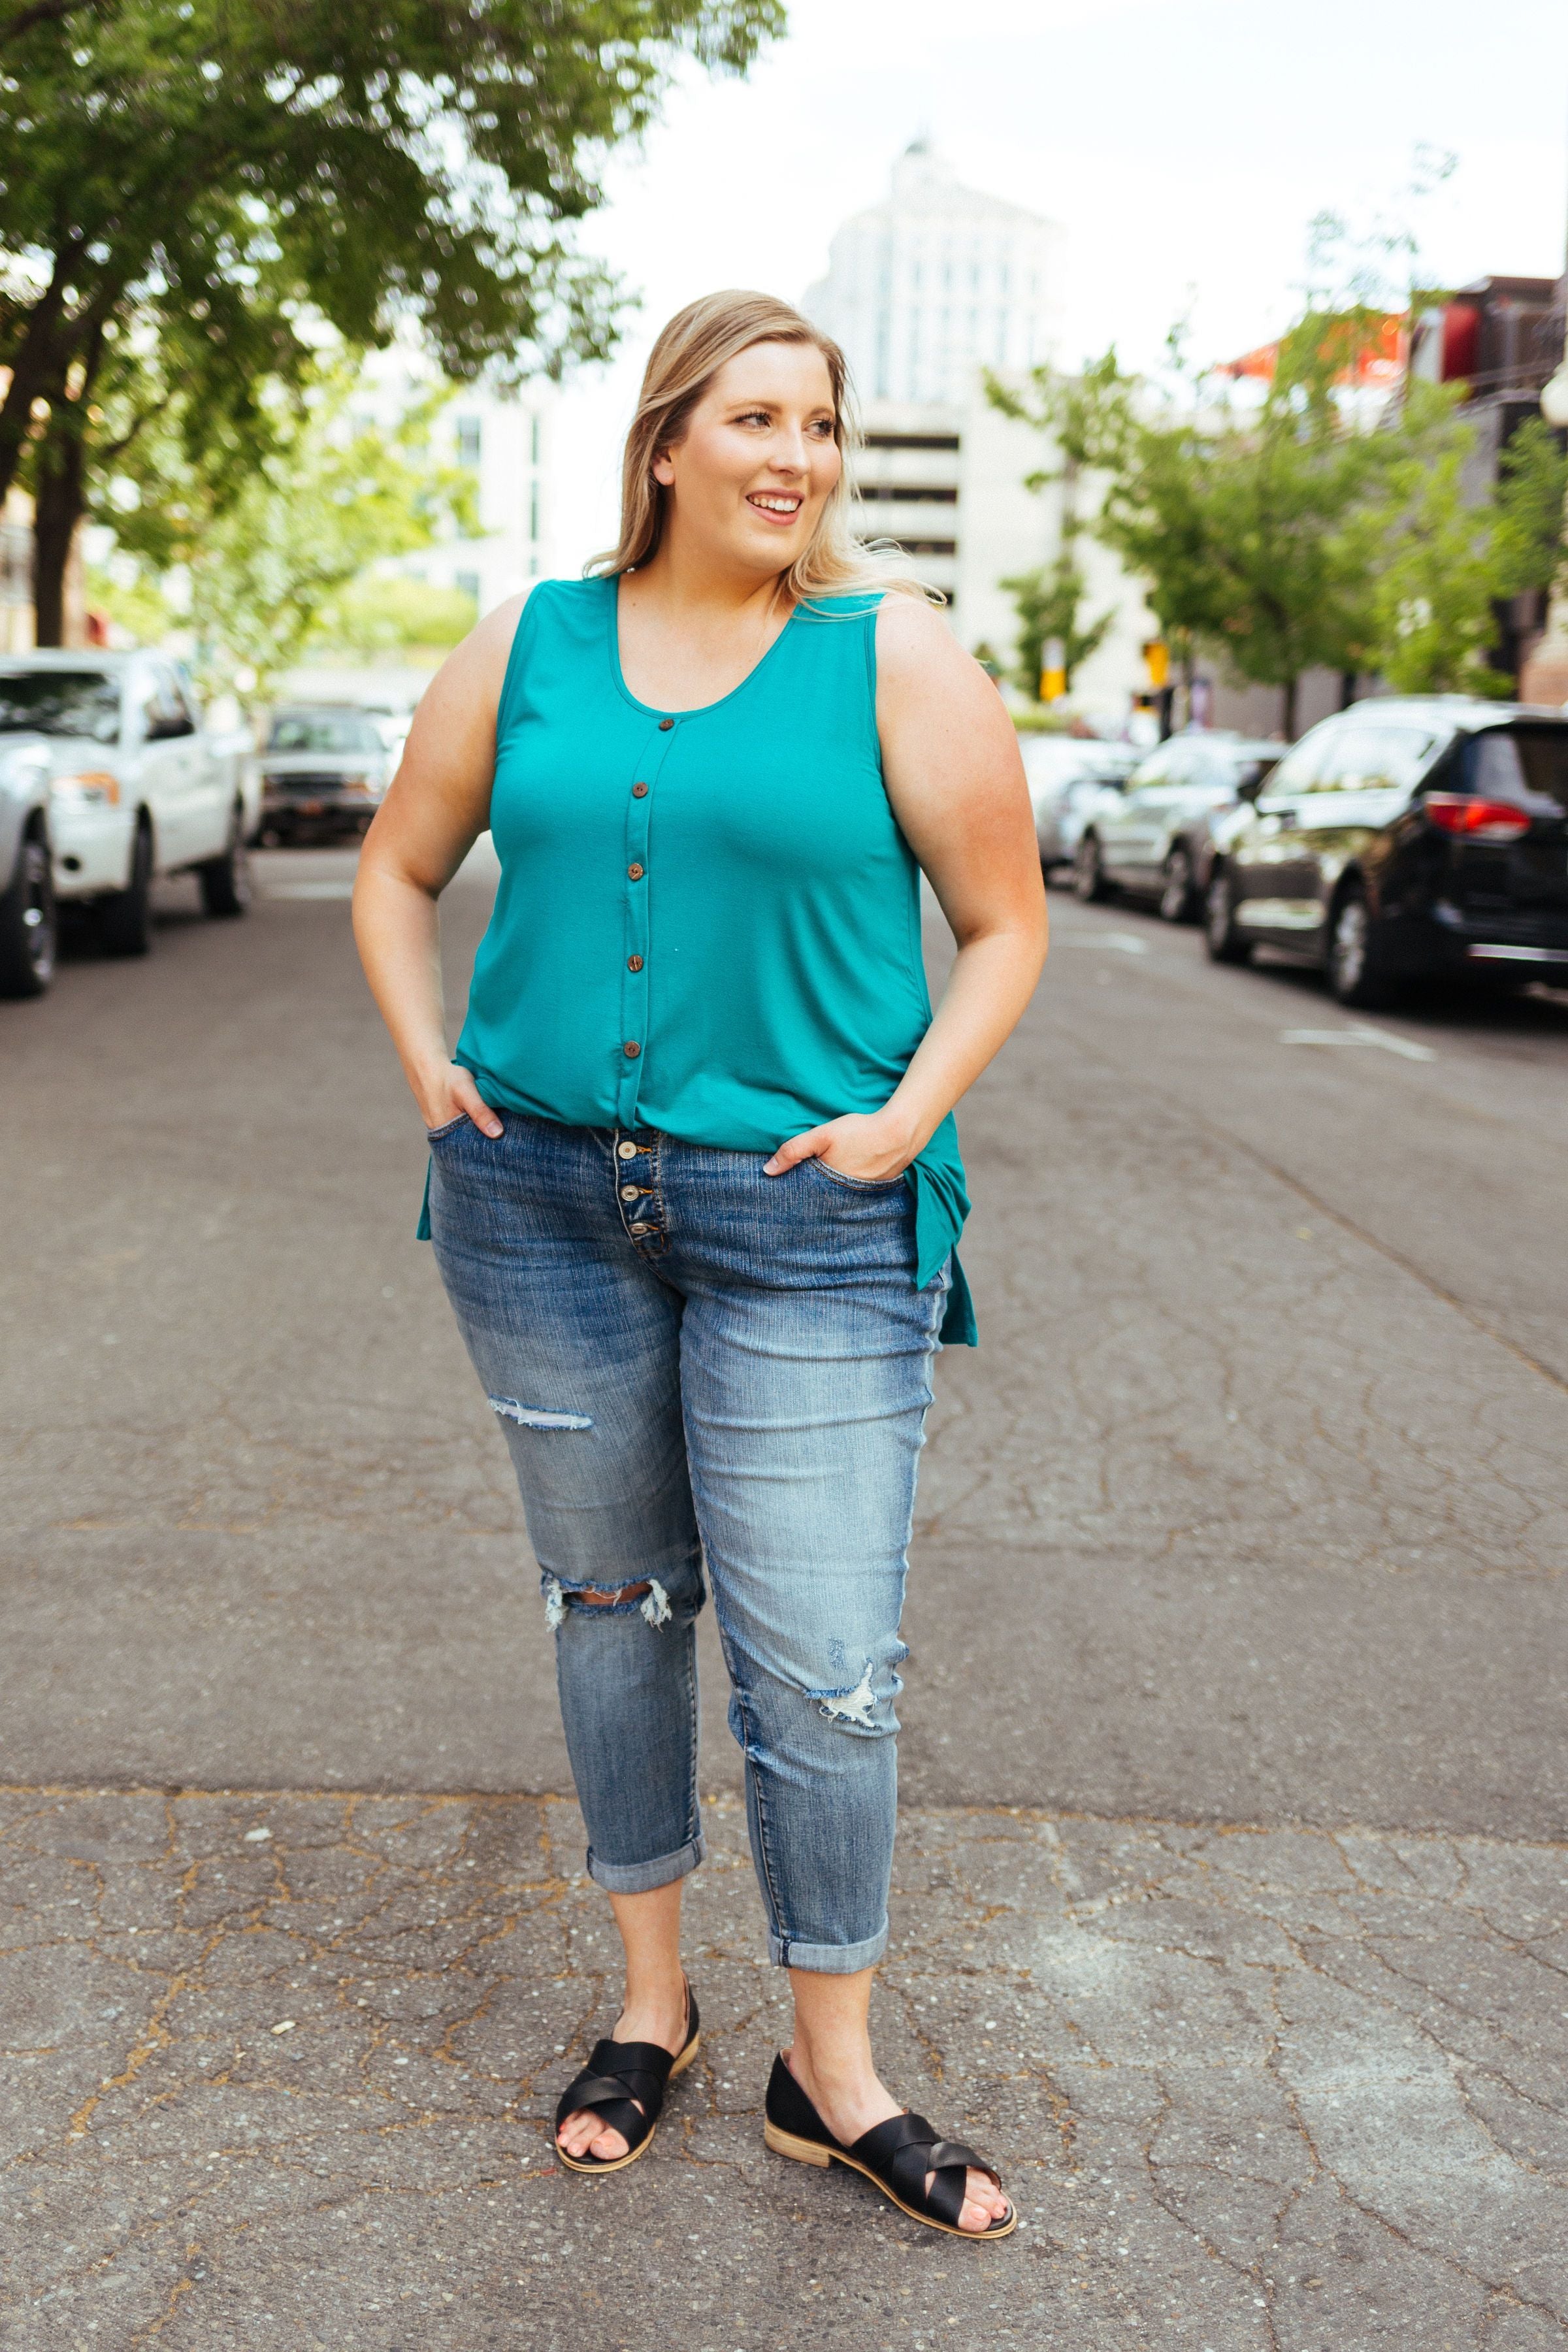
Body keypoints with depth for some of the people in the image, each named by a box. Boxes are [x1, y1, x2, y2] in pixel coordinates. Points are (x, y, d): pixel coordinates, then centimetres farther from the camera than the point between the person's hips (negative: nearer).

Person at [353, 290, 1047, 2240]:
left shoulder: (894, 656, -2)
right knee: (609, 1601, 14)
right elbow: (398, 870, 16)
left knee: (822, 1667, -2)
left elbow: (1006, 923, 2)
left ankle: (832, 2070, 19)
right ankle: (651, 1998, 33)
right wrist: (429, 1061, 2)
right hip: (543, 1200, 3)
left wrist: (910, 1114, -11)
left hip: (810, 1221, -3)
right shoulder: (531, 643, 7)